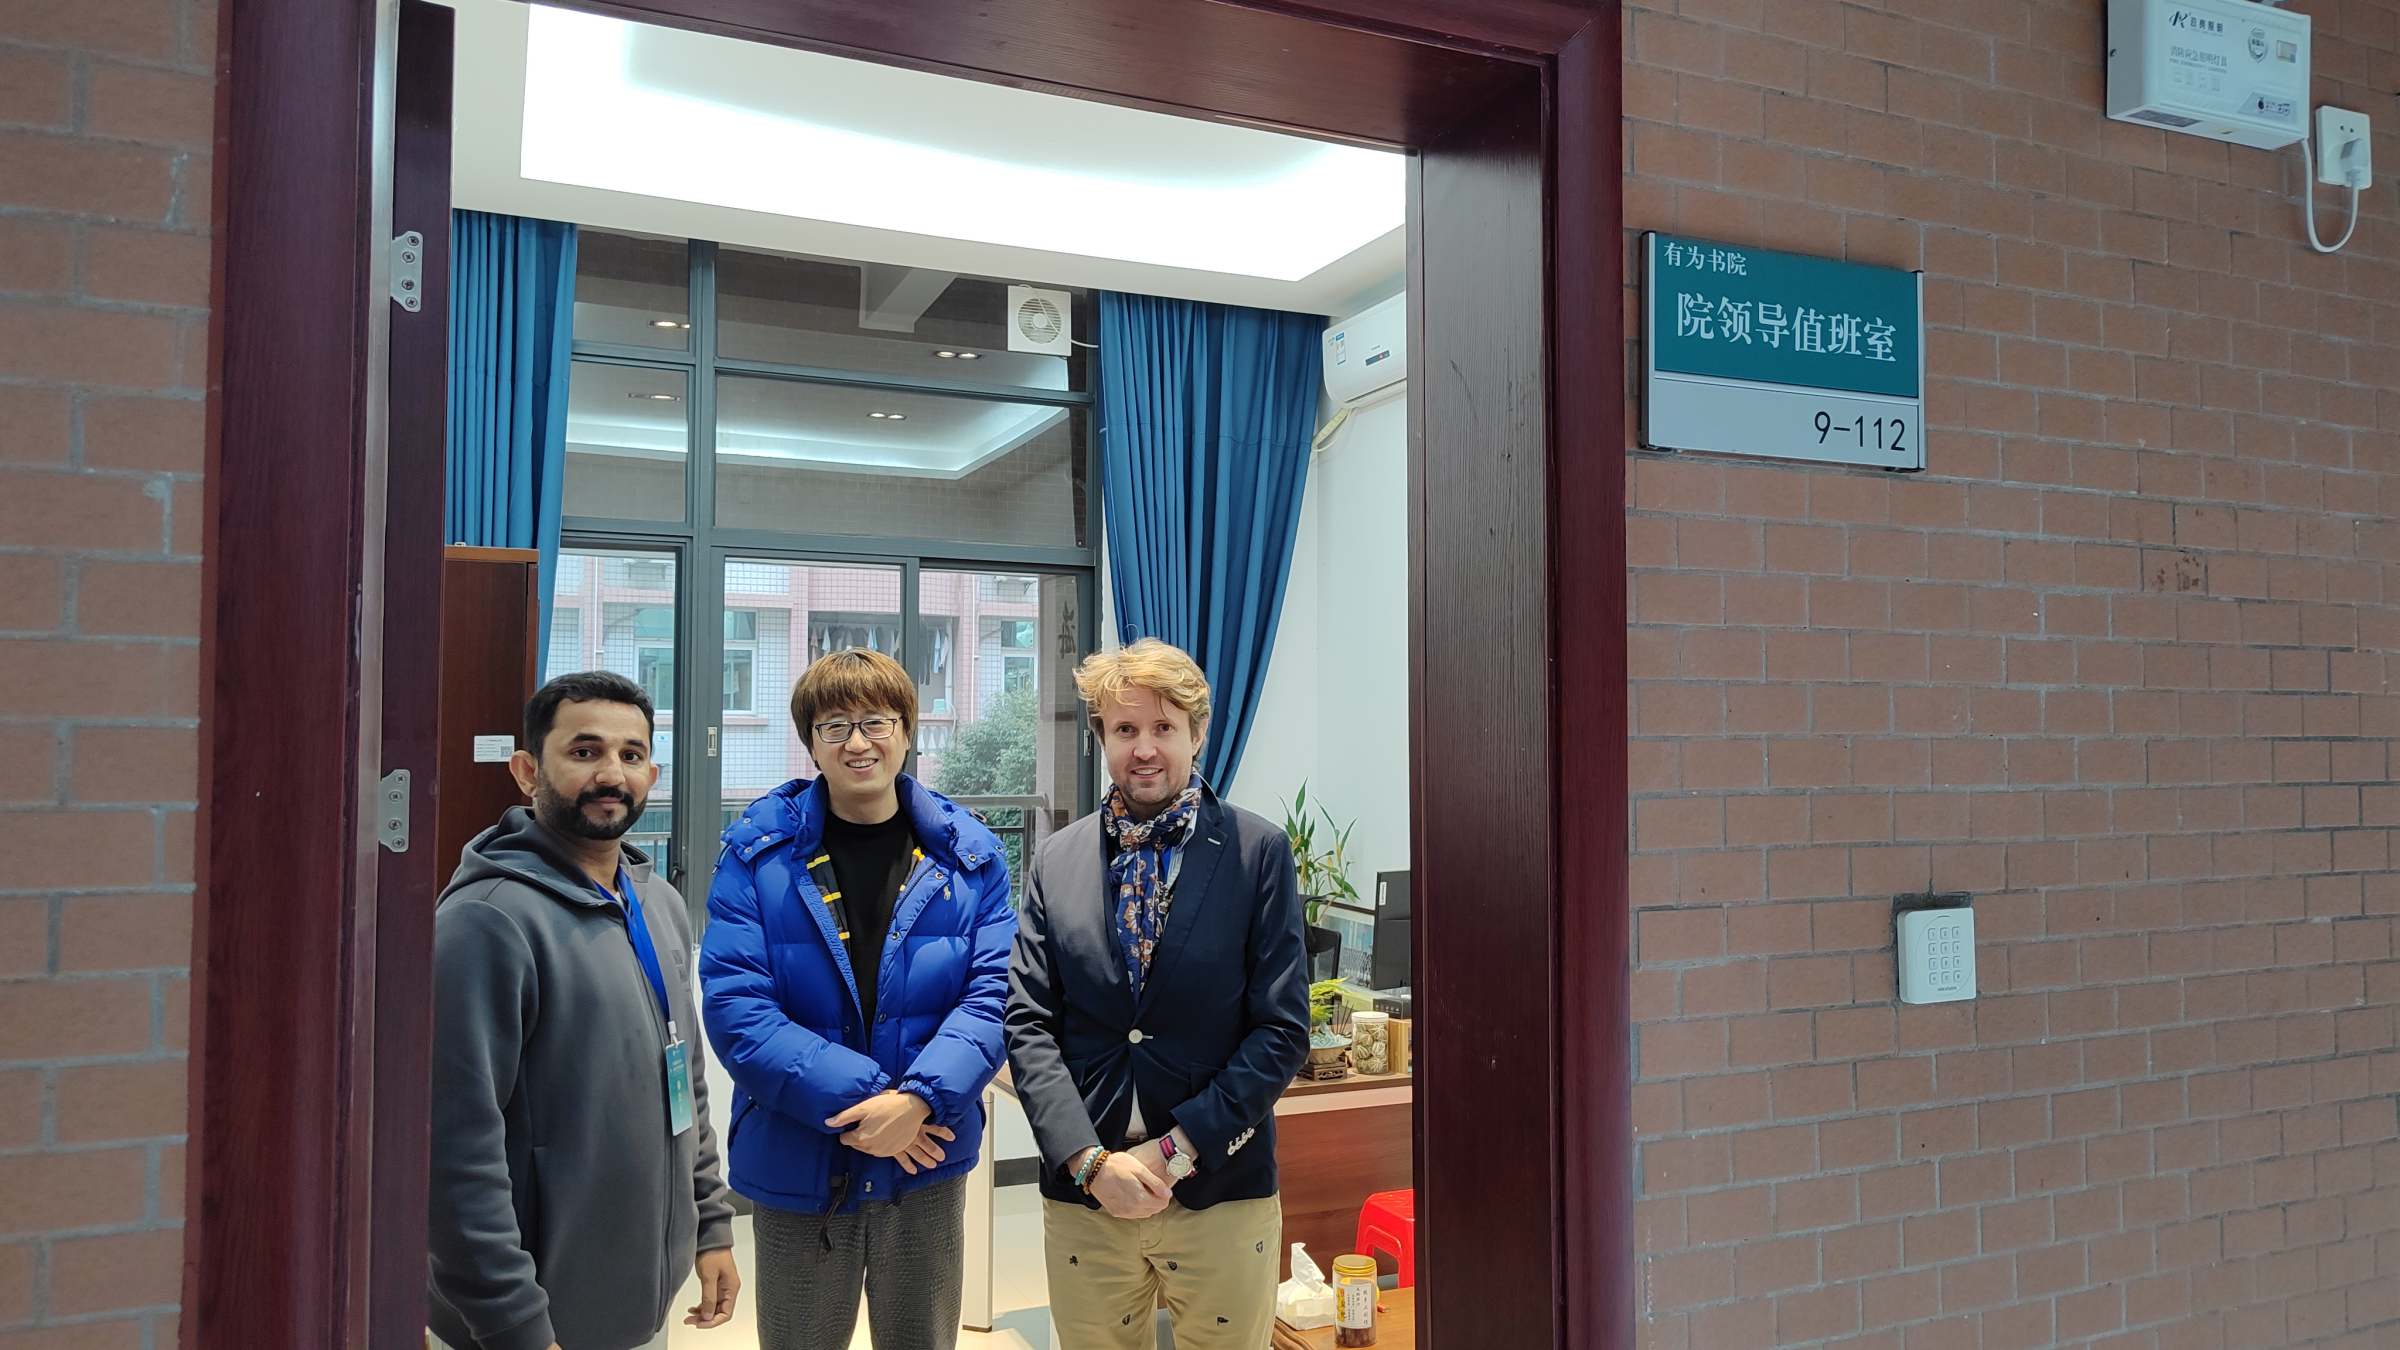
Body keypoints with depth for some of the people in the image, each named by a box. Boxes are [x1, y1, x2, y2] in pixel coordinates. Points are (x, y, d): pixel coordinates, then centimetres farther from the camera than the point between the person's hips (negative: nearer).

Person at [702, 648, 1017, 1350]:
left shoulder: (968, 853, -2)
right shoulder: (758, 851, -8)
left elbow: (992, 994, -6)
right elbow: (735, 1007, -14)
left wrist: (919, 1099, -22)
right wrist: (860, 1100, -21)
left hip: (929, 1163, 1)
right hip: (797, 1167, -1)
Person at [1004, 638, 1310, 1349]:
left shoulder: (1260, 852, -3)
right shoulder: (1055, 860, 4)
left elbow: (1282, 1031, -6)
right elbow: (1029, 1025, 1)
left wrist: (1178, 1150, -12)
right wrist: (1090, 1160, -11)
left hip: (1222, 1192, -2)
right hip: (1082, 1190, 2)